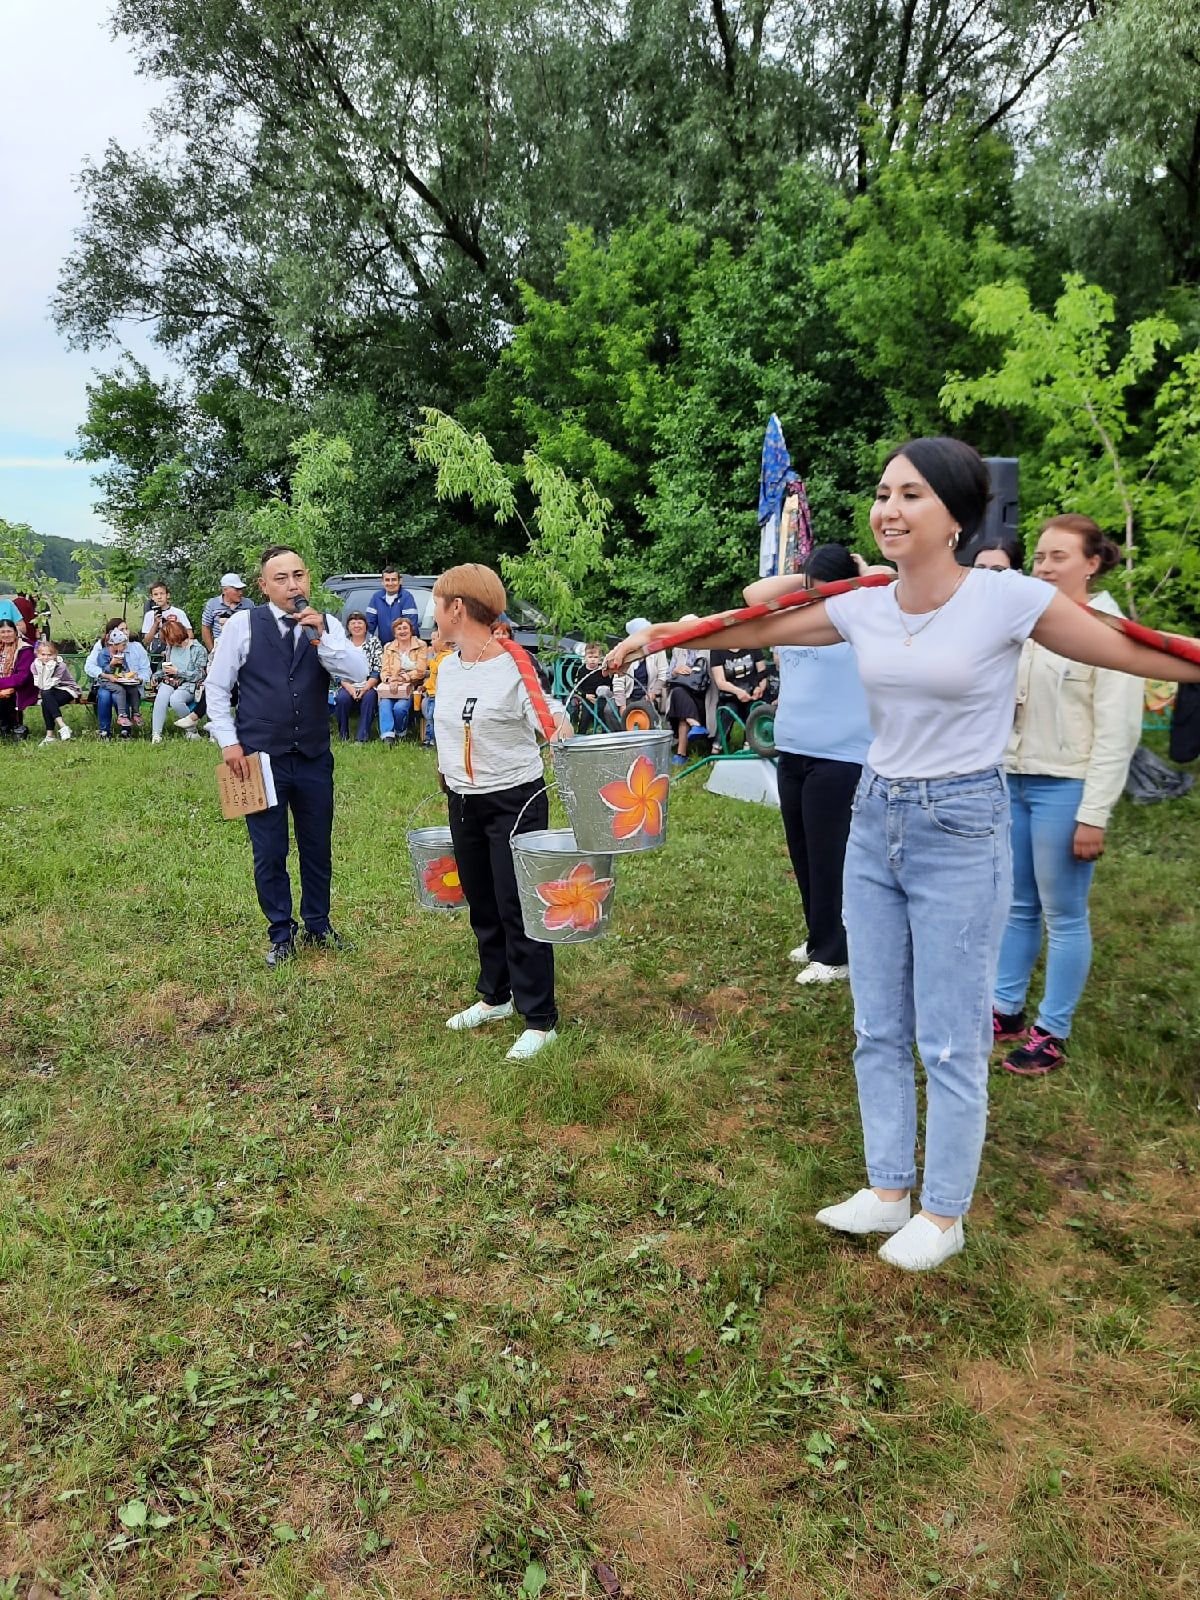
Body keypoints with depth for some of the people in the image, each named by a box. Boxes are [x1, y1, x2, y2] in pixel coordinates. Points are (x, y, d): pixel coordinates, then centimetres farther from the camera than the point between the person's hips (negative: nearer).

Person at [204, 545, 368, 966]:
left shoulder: (327, 626, 2)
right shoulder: (243, 624, -3)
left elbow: (359, 672, -11)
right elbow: (217, 687, 1)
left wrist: (320, 636, -21)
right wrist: (229, 742, -5)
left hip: (314, 758, 2)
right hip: (260, 758, -2)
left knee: (318, 848, 14)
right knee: (269, 853, 6)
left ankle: (318, 926, 33)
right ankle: (281, 934, 24)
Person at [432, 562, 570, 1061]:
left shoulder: (513, 663, -16)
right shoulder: (446, 667, 6)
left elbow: (555, 724, -19)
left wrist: (562, 729, -40)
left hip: (514, 801, -7)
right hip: (464, 803, 7)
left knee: (518, 908, -4)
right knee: (481, 905, 16)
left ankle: (539, 1019, 7)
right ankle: (495, 996, 33)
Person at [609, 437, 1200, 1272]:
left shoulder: (1010, 599, -13)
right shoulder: (863, 607, 1)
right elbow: (755, 630, 12)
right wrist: (661, 635, 16)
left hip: (963, 829, -5)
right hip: (875, 821, 5)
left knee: (949, 1041, 4)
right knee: (878, 1030, 14)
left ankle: (943, 1214, 24)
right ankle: (888, 1190, 31)